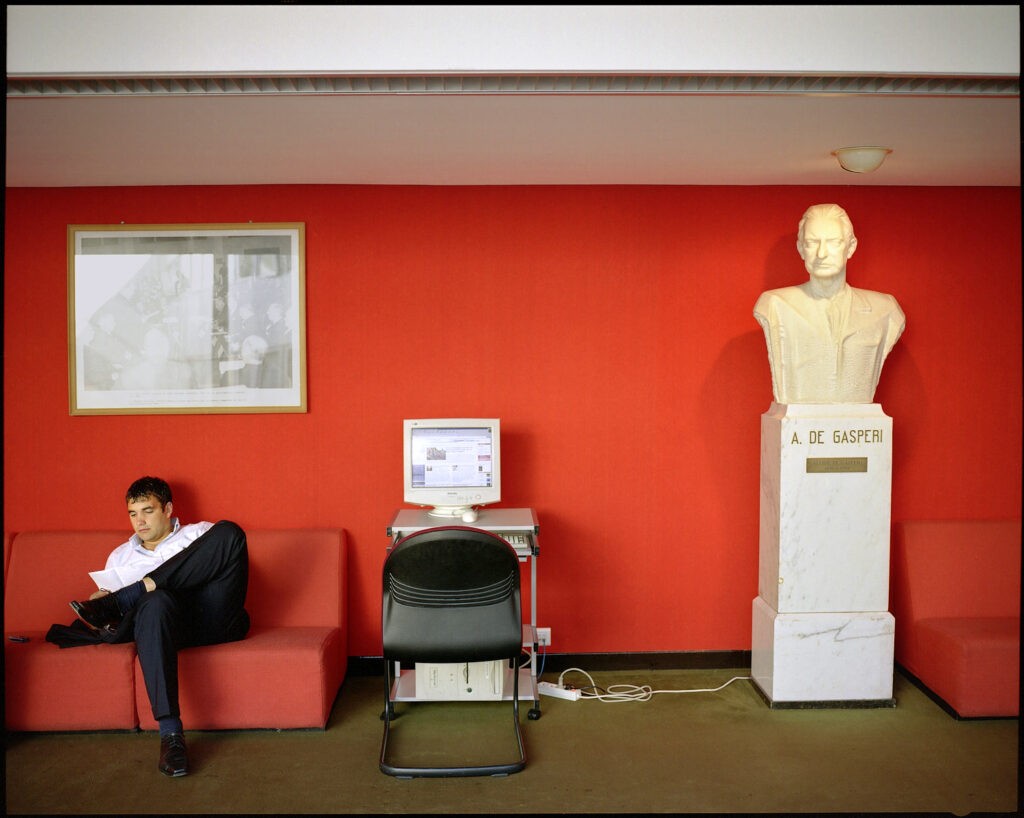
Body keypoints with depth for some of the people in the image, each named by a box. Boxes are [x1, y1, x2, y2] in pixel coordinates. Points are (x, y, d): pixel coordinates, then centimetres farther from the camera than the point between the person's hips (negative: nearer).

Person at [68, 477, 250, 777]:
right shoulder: (120, 556, 33)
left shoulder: (199, 534, 25)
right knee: (156, 601, -40)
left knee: (228, 530, -24)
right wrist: (100, 602, -2)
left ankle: (123, 600, -24)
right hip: (176, 626, 1)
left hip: (216, 621, -1)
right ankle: (170, 732, -45)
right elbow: (104, 593, 25)